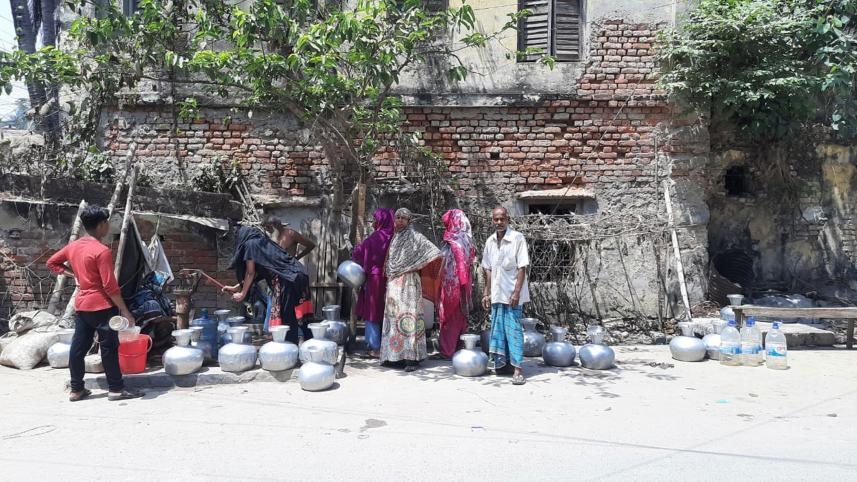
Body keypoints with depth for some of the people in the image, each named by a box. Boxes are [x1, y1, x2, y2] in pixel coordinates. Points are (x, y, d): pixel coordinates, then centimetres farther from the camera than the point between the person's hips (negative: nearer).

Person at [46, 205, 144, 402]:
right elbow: (110, 286, -20)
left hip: (81, 305, 8)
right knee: (109, 347, 0)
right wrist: (125, 311, -15)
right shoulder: (102, 251, -18)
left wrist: (74, 274, 15)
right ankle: (116, 389, 7)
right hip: (101, 306, -8)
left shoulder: (73, 246, 6)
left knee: (78, 347, 11)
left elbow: (52, 263, 21)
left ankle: (76, 389, 19)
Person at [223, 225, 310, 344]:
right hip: (297, 278, 9)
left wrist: (242, 294, 15)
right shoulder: (262, 242, 28)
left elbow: (250, 273, 4)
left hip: (285, 281, -9)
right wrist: (235, 288, 37)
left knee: (282, 321, -3)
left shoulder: (249, 244, 3)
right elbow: (257, 274, 31)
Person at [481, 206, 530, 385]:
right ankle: (500, 358, 27)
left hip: (511, 293, -6)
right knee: (497, 327, 12)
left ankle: (518, 369, -2)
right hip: (496, 293, 6)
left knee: (513, 329, -5)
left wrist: (516, 292, -16)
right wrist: (487, 293, 11)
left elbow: (522, 268, -11)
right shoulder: (490, 241, 8)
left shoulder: (517, 238, -9)